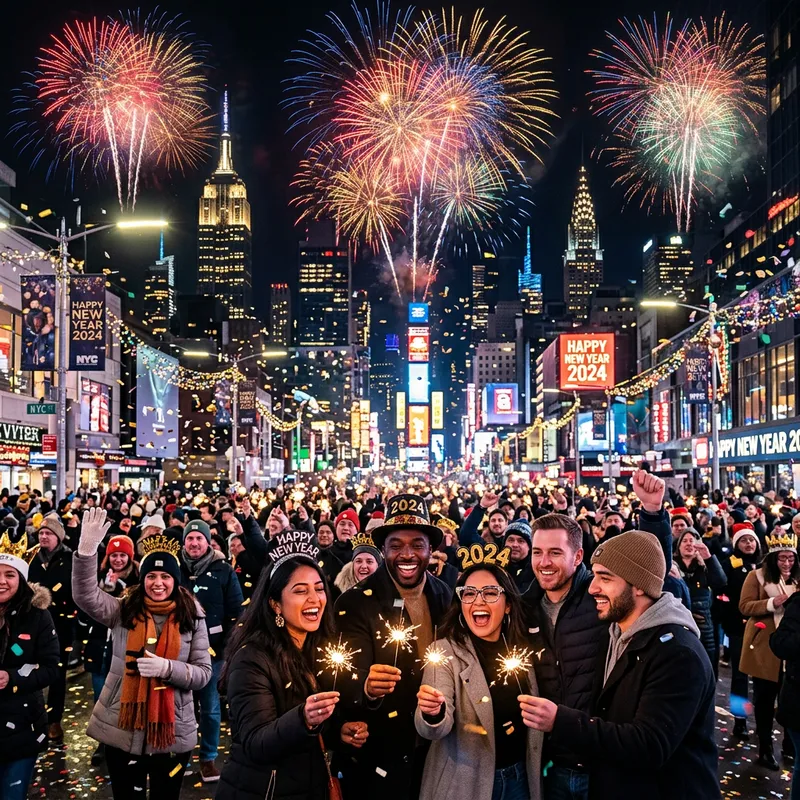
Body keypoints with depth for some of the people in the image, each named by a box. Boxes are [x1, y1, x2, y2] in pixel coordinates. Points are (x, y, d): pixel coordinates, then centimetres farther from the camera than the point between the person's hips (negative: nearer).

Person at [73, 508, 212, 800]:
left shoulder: (191, 617, -3)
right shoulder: (123, 610, -1)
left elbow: (203, 673, -4)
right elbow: (85, 595, -18)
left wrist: (167, 668, -23)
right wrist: (87, 549, -33)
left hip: (171, 732, -1)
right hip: (122, 729, 1)